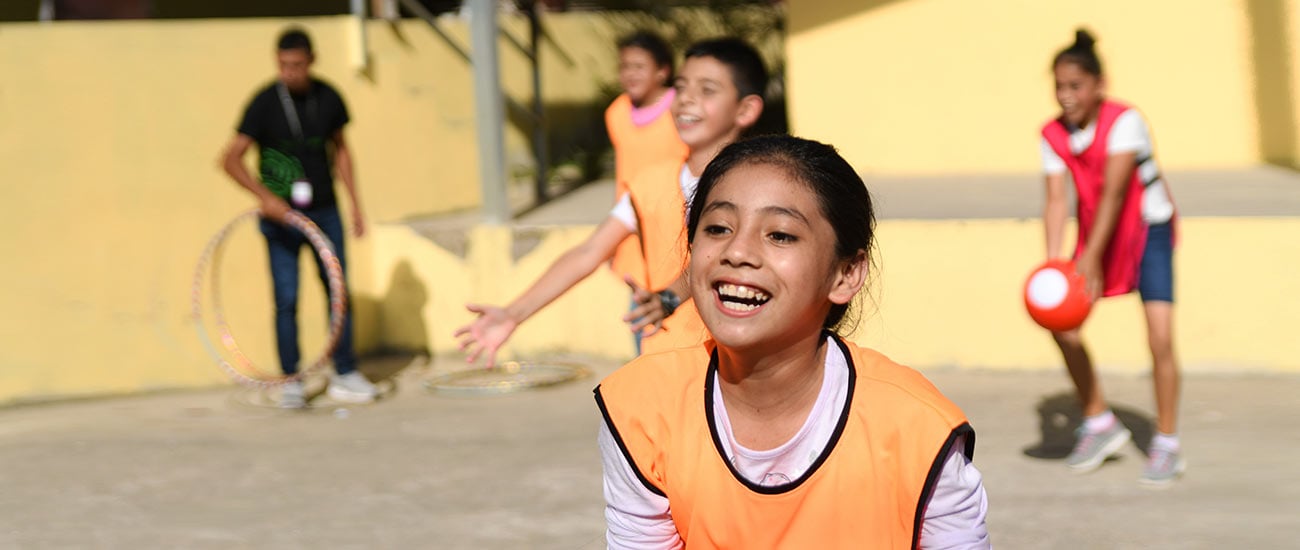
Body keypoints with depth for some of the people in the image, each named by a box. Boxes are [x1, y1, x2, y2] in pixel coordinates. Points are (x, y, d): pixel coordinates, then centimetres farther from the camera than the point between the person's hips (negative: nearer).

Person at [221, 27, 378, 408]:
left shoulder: (328, 98, 0)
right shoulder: (265, 103, -12)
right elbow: (231, 159, -15)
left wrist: (355, 202, 11)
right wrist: (264, 195, -29)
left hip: (324, 212, 4)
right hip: (282, 216, -4)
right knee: (286, 300, -5)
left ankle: (344, 375, 17)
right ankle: (290, 382, 5)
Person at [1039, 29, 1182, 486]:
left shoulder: (1124, 121, -25)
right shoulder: (1054, 135, -10)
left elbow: (1113, 192, -32)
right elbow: (1056, 200, -16)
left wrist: (1091, 258, -40)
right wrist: (1053, 263, -30)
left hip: (1148, 230, -5)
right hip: (1097, 236, 5)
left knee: (1160, 336, -15)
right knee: (1061, 321, -2)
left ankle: (1167, 446, -2)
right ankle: (1099, 424, 16)